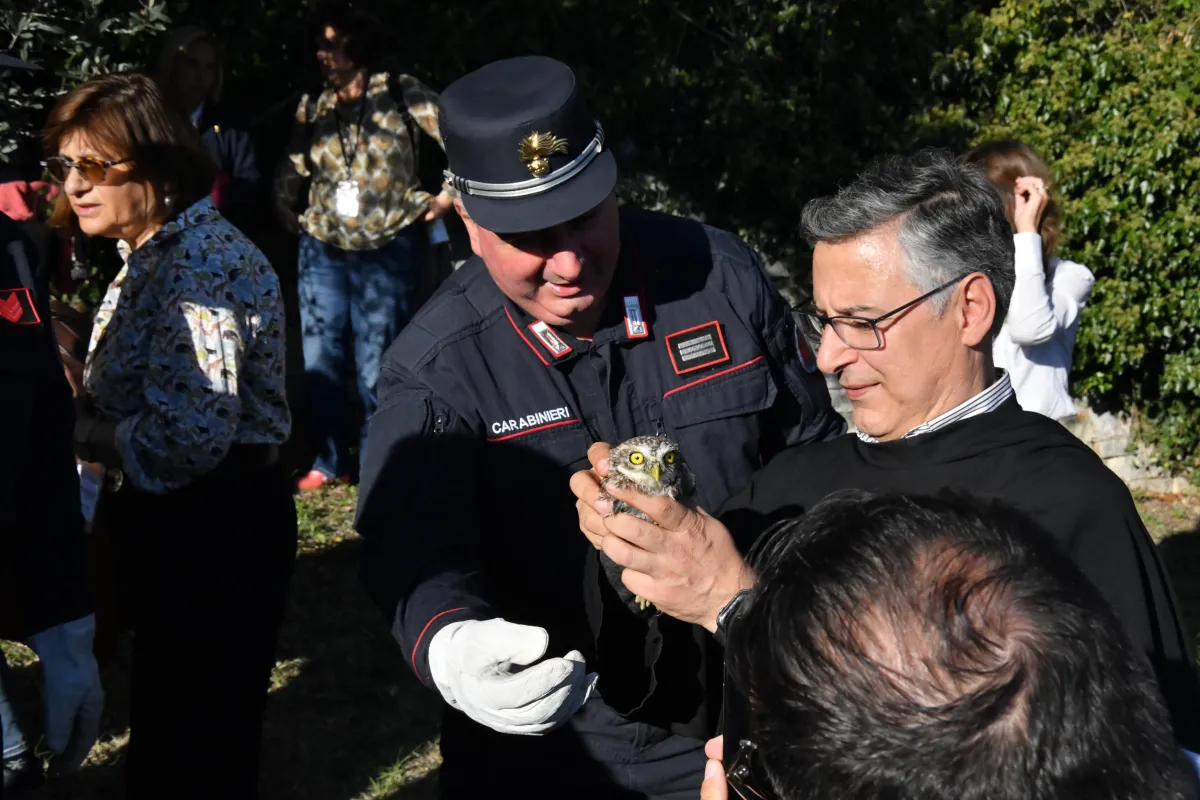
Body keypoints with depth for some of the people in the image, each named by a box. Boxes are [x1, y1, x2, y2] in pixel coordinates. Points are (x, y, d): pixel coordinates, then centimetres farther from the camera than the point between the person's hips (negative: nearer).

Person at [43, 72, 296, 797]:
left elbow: (188, 434, -32)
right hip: (176, 521, 10)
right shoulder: (154, 255, 9)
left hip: (214, 531, -10)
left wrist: (77, 430, -17)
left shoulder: (199, 261, -23)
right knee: (169, 729, 23)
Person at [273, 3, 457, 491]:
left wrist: (447, 197, -10)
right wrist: (291, 221, 9)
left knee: (376, 366, 0)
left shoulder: (400, 96, -6)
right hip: (323, 250, 4)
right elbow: (289, 176, 20)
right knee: (319, 360, 5)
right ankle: (330, 462, 18)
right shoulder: (313, 111, 7)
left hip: (388, 250, -4)